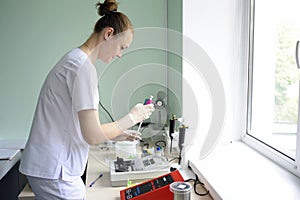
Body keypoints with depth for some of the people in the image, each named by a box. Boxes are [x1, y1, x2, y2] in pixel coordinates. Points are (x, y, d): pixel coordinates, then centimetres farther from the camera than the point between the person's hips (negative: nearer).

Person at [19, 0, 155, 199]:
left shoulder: (73, 59, 12)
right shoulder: (83, 66, -18)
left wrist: (117, 134, 13)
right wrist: (132, 117, -6)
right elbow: (93, 136, -18)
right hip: (54, 171, -10)